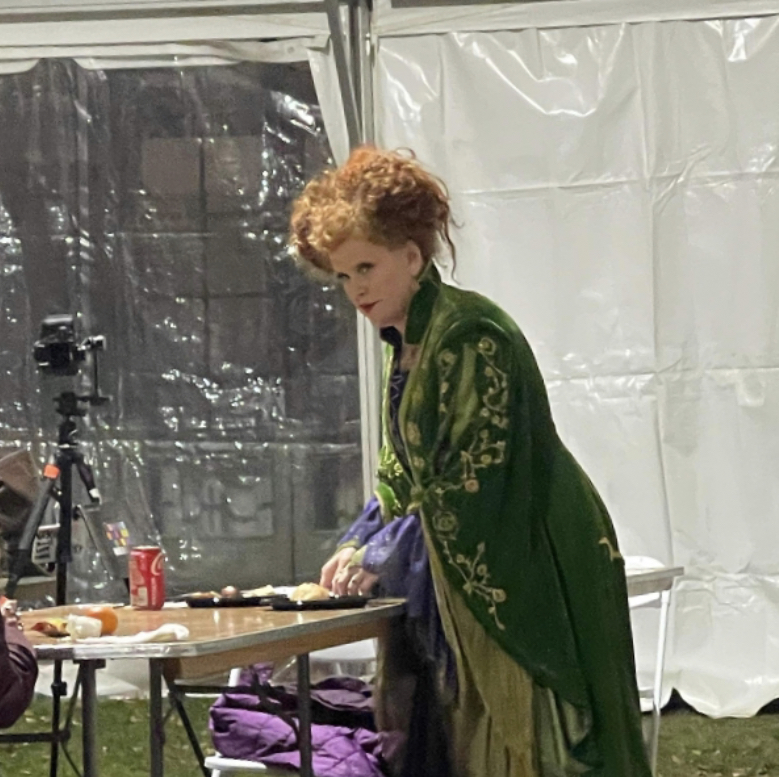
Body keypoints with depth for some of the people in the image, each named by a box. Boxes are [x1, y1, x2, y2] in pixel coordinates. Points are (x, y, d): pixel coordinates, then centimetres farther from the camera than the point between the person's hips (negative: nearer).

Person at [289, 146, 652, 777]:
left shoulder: (469, 334, -17)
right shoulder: (407, 345, 12)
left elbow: (472, 481, -21)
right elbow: (403, 473, 18)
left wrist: (384, 556, -16)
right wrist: (358, 545, 3)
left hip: (522, 574, -9)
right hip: (465, 578, 9)